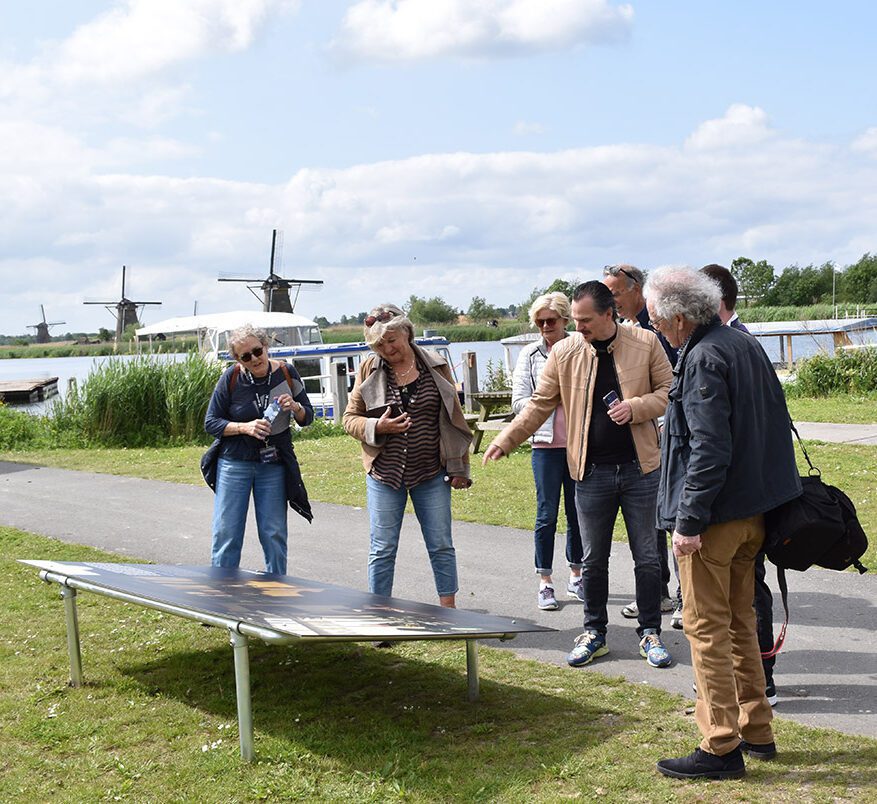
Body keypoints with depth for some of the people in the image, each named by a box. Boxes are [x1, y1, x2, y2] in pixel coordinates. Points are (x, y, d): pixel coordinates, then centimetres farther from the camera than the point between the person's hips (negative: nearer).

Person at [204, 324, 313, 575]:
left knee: (274, 534, 4)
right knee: (226, 533, 0)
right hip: (235, 463, -1)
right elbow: (211, 423, -4)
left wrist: (295, 407, -16)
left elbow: (307, 418, 6)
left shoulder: (286, 373, -1)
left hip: (274, 464, 2)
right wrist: (245, 427, -19)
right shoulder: (232, 377, -9)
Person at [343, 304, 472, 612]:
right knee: (382, 549, 5)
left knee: (441, 545, 7)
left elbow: (453, 417, 6)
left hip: (432, 474, 0)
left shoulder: (435, 366, 0)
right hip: (384, 473, 0)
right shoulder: (369, 369, 0)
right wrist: (377, 427, -16)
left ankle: (449, 610, 20)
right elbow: (350, 418, 5)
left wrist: (459, 467, 5)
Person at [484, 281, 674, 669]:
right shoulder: (564, 353, 1)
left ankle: (650, 633, 21)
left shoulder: (645, 343, -2)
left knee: (646, 557, 8)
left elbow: (668, 391, 3)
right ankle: (594, 633, 24)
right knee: (593, 560, 10)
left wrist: (636, 407, -15)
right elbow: (539, 405, 5)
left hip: (640, 468, -1)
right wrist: (504, 442, -2)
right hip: (592, 473, 1)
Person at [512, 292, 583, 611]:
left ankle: (576, 576, 24)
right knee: (547, 514, 0)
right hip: (546, 443, -1)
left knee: (578, 512, 10)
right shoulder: (530, 355, 4)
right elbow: (518, 401, 1)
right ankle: (545, 583, 9)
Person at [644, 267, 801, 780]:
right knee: (739, 622, 18)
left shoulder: (703, 359, -17)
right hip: (754, 507, 10)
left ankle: (722, 747, 5)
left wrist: (689, 520, -21)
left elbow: (709, 448, -24)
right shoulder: (745, 345, 11)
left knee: (707, 626, -1)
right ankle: (757, 732, 26)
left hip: (716, 515, -9)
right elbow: (776, 422, 17)